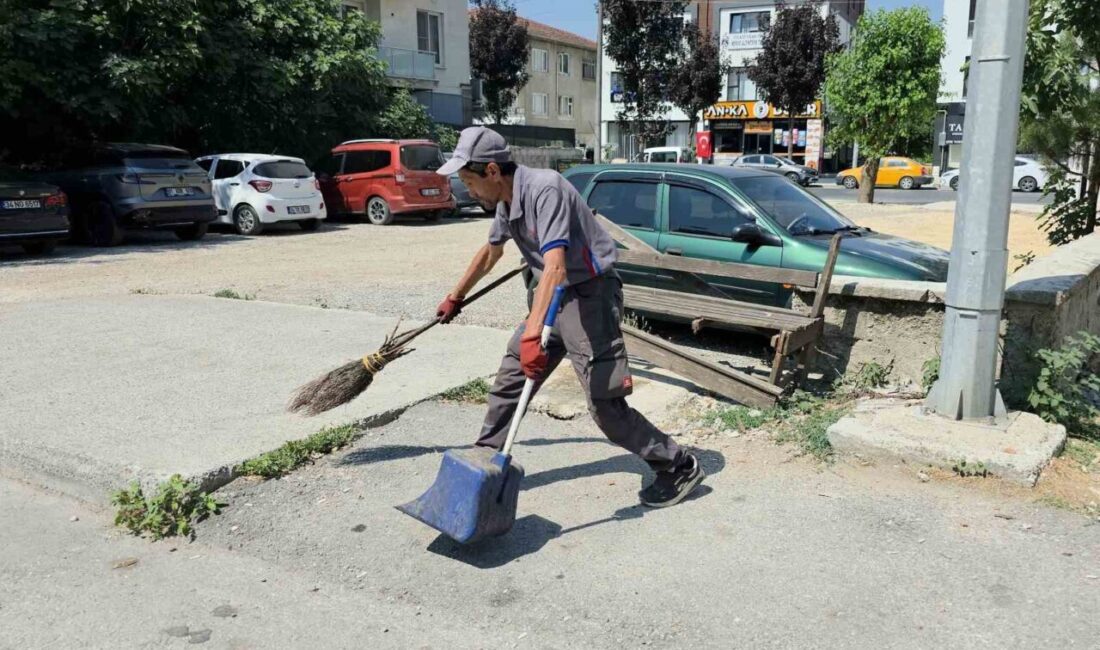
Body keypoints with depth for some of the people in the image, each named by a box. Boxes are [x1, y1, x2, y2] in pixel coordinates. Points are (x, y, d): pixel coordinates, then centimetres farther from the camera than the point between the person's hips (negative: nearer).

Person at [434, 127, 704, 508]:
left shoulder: (544, 189, -24)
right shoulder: (506, 202, 5)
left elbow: (555, 266, -36)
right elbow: (490, 253, 25)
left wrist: (531, 334, -44)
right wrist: (455, 297, 37)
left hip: (589, 294, -9)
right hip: (552, 296, 9)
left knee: (605, 404, -10)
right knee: (509, 380, 14)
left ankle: (680, 469, 6)